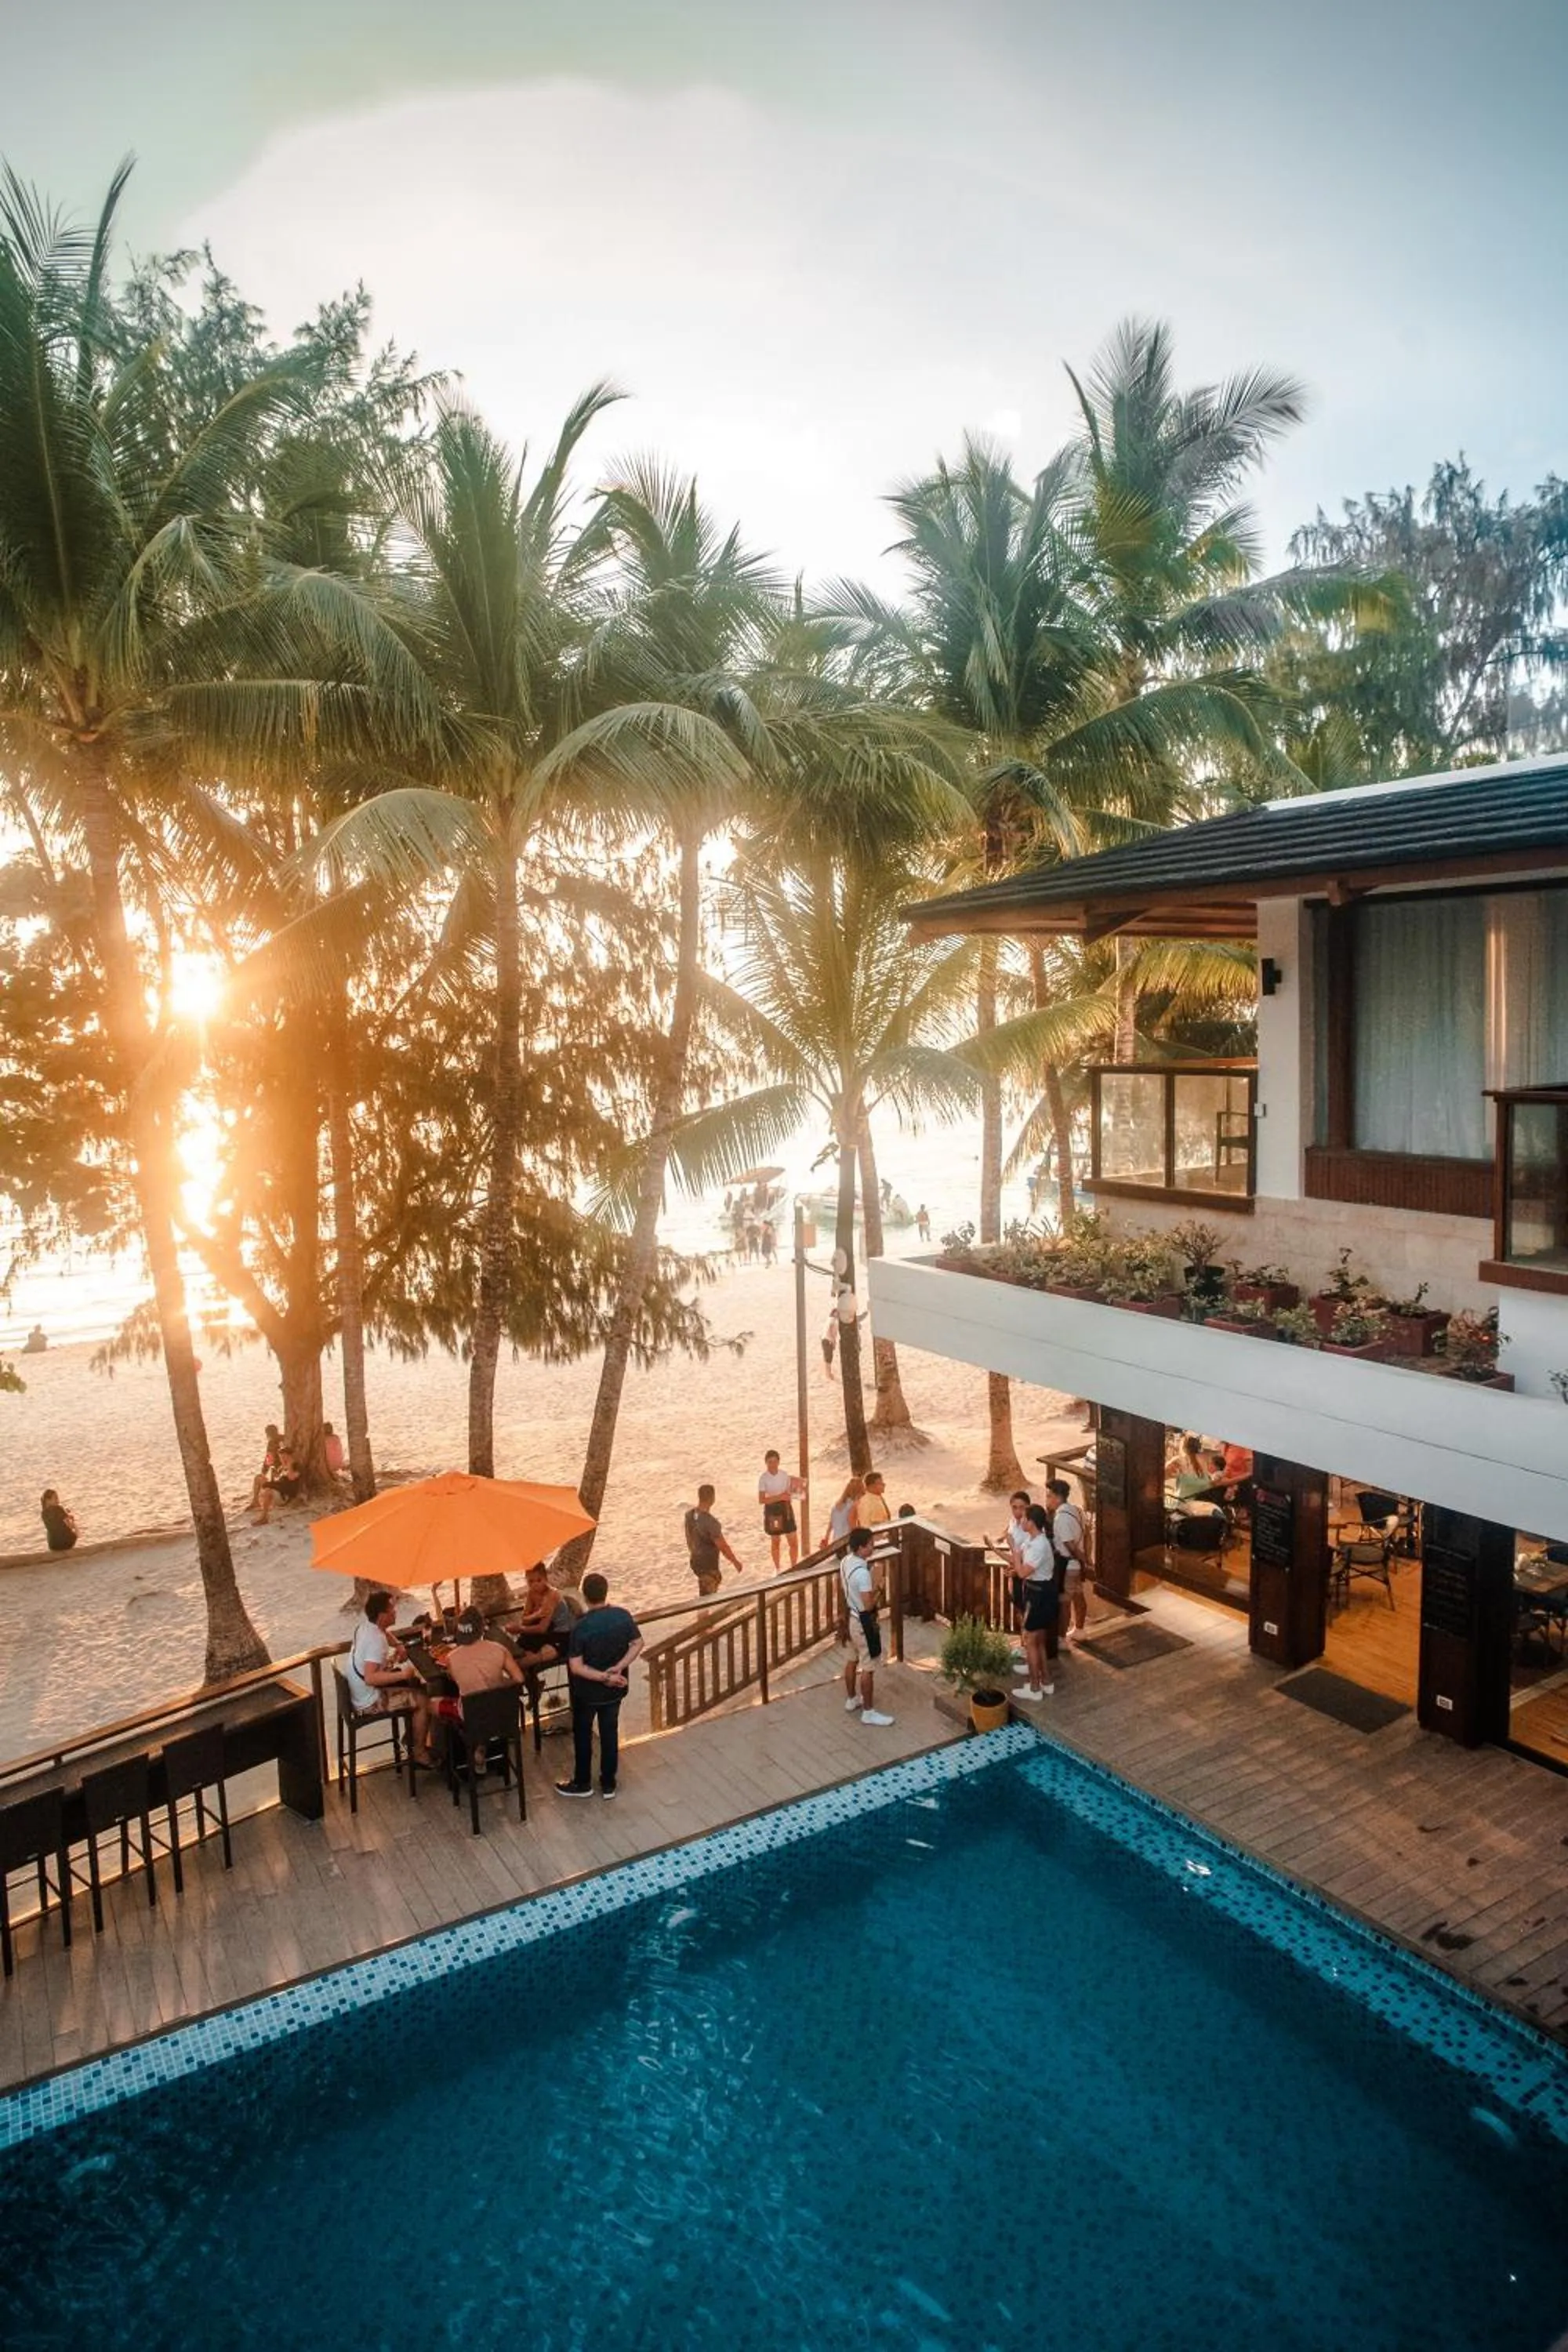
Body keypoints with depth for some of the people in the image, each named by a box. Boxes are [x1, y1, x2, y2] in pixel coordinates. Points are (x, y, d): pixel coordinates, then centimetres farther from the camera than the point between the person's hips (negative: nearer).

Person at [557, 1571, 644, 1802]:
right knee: (610, 1734, 18)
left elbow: (576, 1667, -24)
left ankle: (582, 1784, 32)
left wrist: (604, 1676, -19)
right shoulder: (624, 1616, -13)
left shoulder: (581, 1626, -25)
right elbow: (638, 1644, -4)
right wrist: (619, 1667, -11)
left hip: (588, 1691, -4)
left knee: (583, 1735, 17)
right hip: (615, 1690, 4)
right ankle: (608, 1784, 29)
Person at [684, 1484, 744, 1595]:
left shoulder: (690, 1515, -7)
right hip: (708, 1566, -8)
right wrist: (736, 1562, -8)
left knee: (717, 1579, 31)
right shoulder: (710, 1522, -32)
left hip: (695, 1562, 8)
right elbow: (723, 1547, -23)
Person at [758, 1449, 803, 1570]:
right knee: (775, 1541, 11)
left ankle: (793, 1568, 19)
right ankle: (776, 1569, 30)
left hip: (786, 1508, 2)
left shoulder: (785, 1474, -2)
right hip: (772, 1510, -2)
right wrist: (779, 1497, -25)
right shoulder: (763, 1478, -12)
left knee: (794, 1541, 1)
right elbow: (761, 1500, -17)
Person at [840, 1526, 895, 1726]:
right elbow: (868, 1605, -28)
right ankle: (868, 1712, 13)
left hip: (851, 1617, 9)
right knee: (868, 1668, 3)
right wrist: (876, 1590, -11)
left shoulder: (845, 1562, -2)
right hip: (864, 1622, -9)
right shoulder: (862, 1572, -31)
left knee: (853, 1660, 23)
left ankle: (851, 1700, 38)